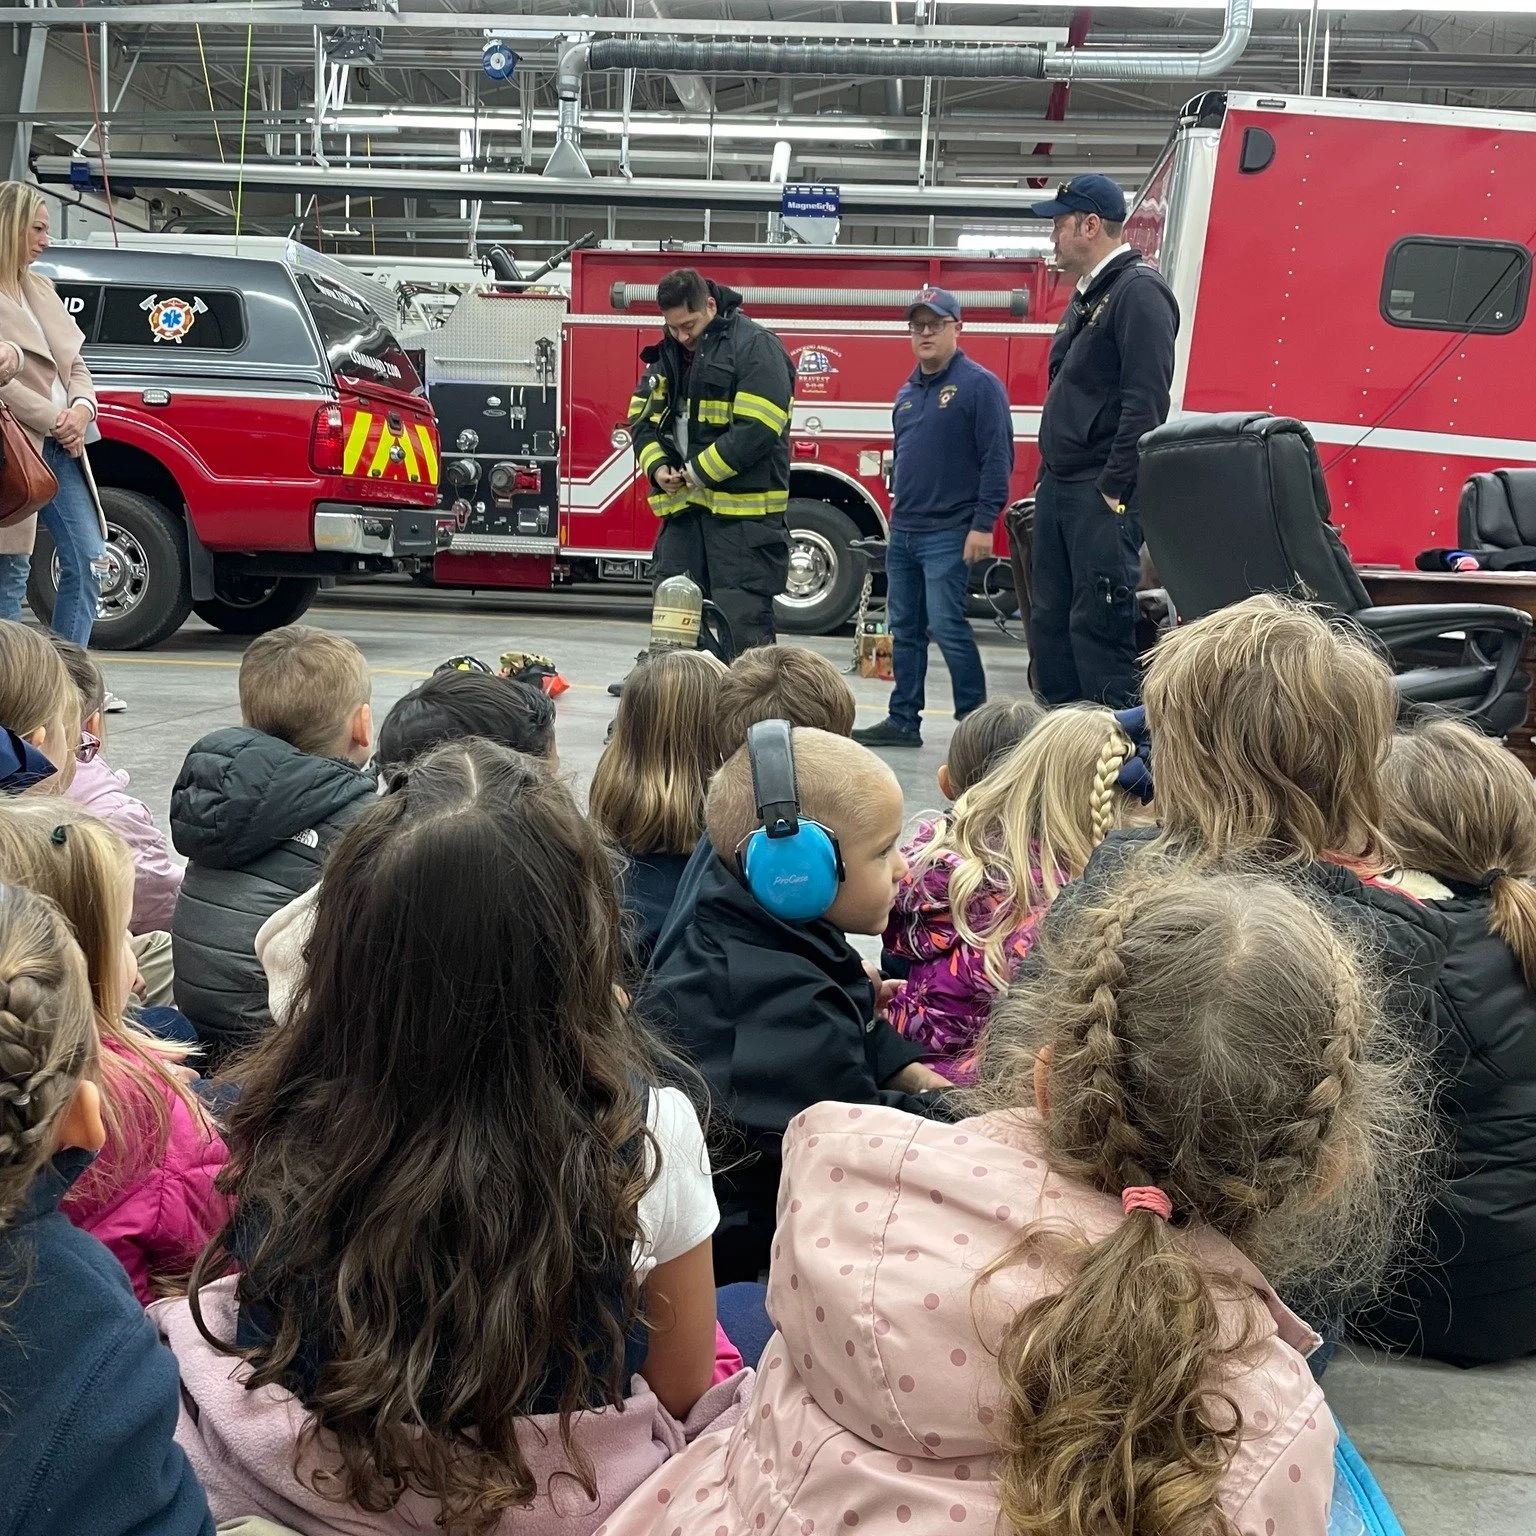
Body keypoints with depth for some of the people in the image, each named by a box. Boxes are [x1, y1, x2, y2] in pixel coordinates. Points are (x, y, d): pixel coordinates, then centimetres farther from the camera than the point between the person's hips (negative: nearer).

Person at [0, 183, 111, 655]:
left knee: (88, 561, 4)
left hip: (62, 446, 8)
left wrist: (82, 409, -3)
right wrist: (55, 420, -16)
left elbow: (75, 364, 16)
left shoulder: (40, 289, 17)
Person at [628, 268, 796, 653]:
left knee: (743, 626, -7)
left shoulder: (755, 347, -8)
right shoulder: (667, 353, 15)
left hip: (743, 510, -7)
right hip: (682, 509, 7)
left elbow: (758, 428, -18)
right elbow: (642, 417, 19)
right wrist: (657, 466, -1)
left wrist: (700, 471, -15)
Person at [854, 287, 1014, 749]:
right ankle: (903, 721, 18)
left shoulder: (980, 385, -7)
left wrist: (983, 524, -18)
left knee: (946, 626, -10)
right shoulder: (907, 393, 16)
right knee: (904, 630, 10)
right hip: (902, 533, 8)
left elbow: (997, 459, -12)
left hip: (948, 535, -8)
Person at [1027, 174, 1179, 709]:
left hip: (1101, 493, -10)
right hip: (1060, 485, 10)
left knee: (1100, 624, -9)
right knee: (1050, 620, 13)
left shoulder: (1138, 291, -11)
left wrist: (1115, 489, -22)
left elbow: (1145, 401, -20)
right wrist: (1049, 477, 17)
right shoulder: (1088, 294, 20)